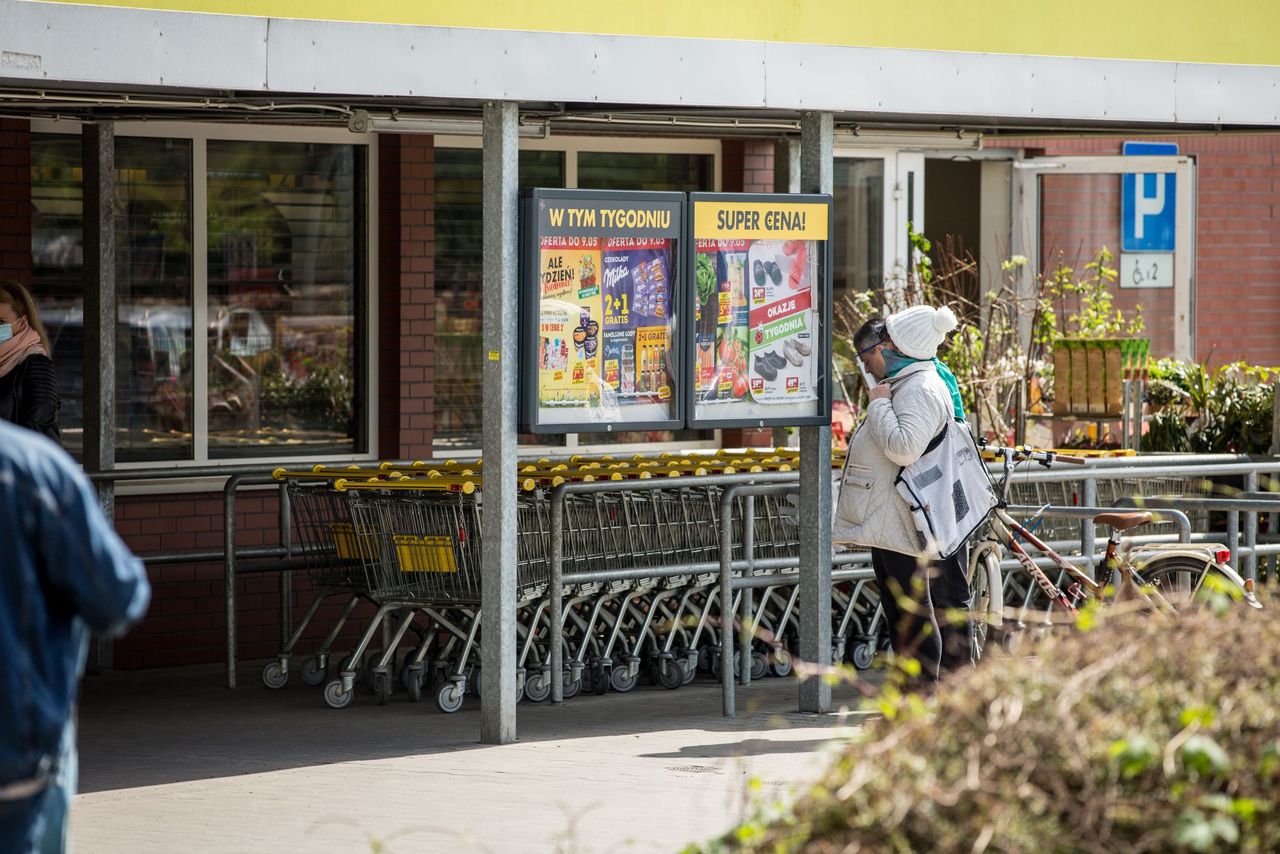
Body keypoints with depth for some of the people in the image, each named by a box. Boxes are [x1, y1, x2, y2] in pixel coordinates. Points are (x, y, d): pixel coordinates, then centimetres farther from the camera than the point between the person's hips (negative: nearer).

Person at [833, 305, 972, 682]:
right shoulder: (901, 386, 17)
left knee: (913, 615, -7)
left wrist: (879, 404, -19)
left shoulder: (922, 389, -16)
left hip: (902, 527, -11)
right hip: (884, 525, 11)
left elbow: (903, 448, -29)